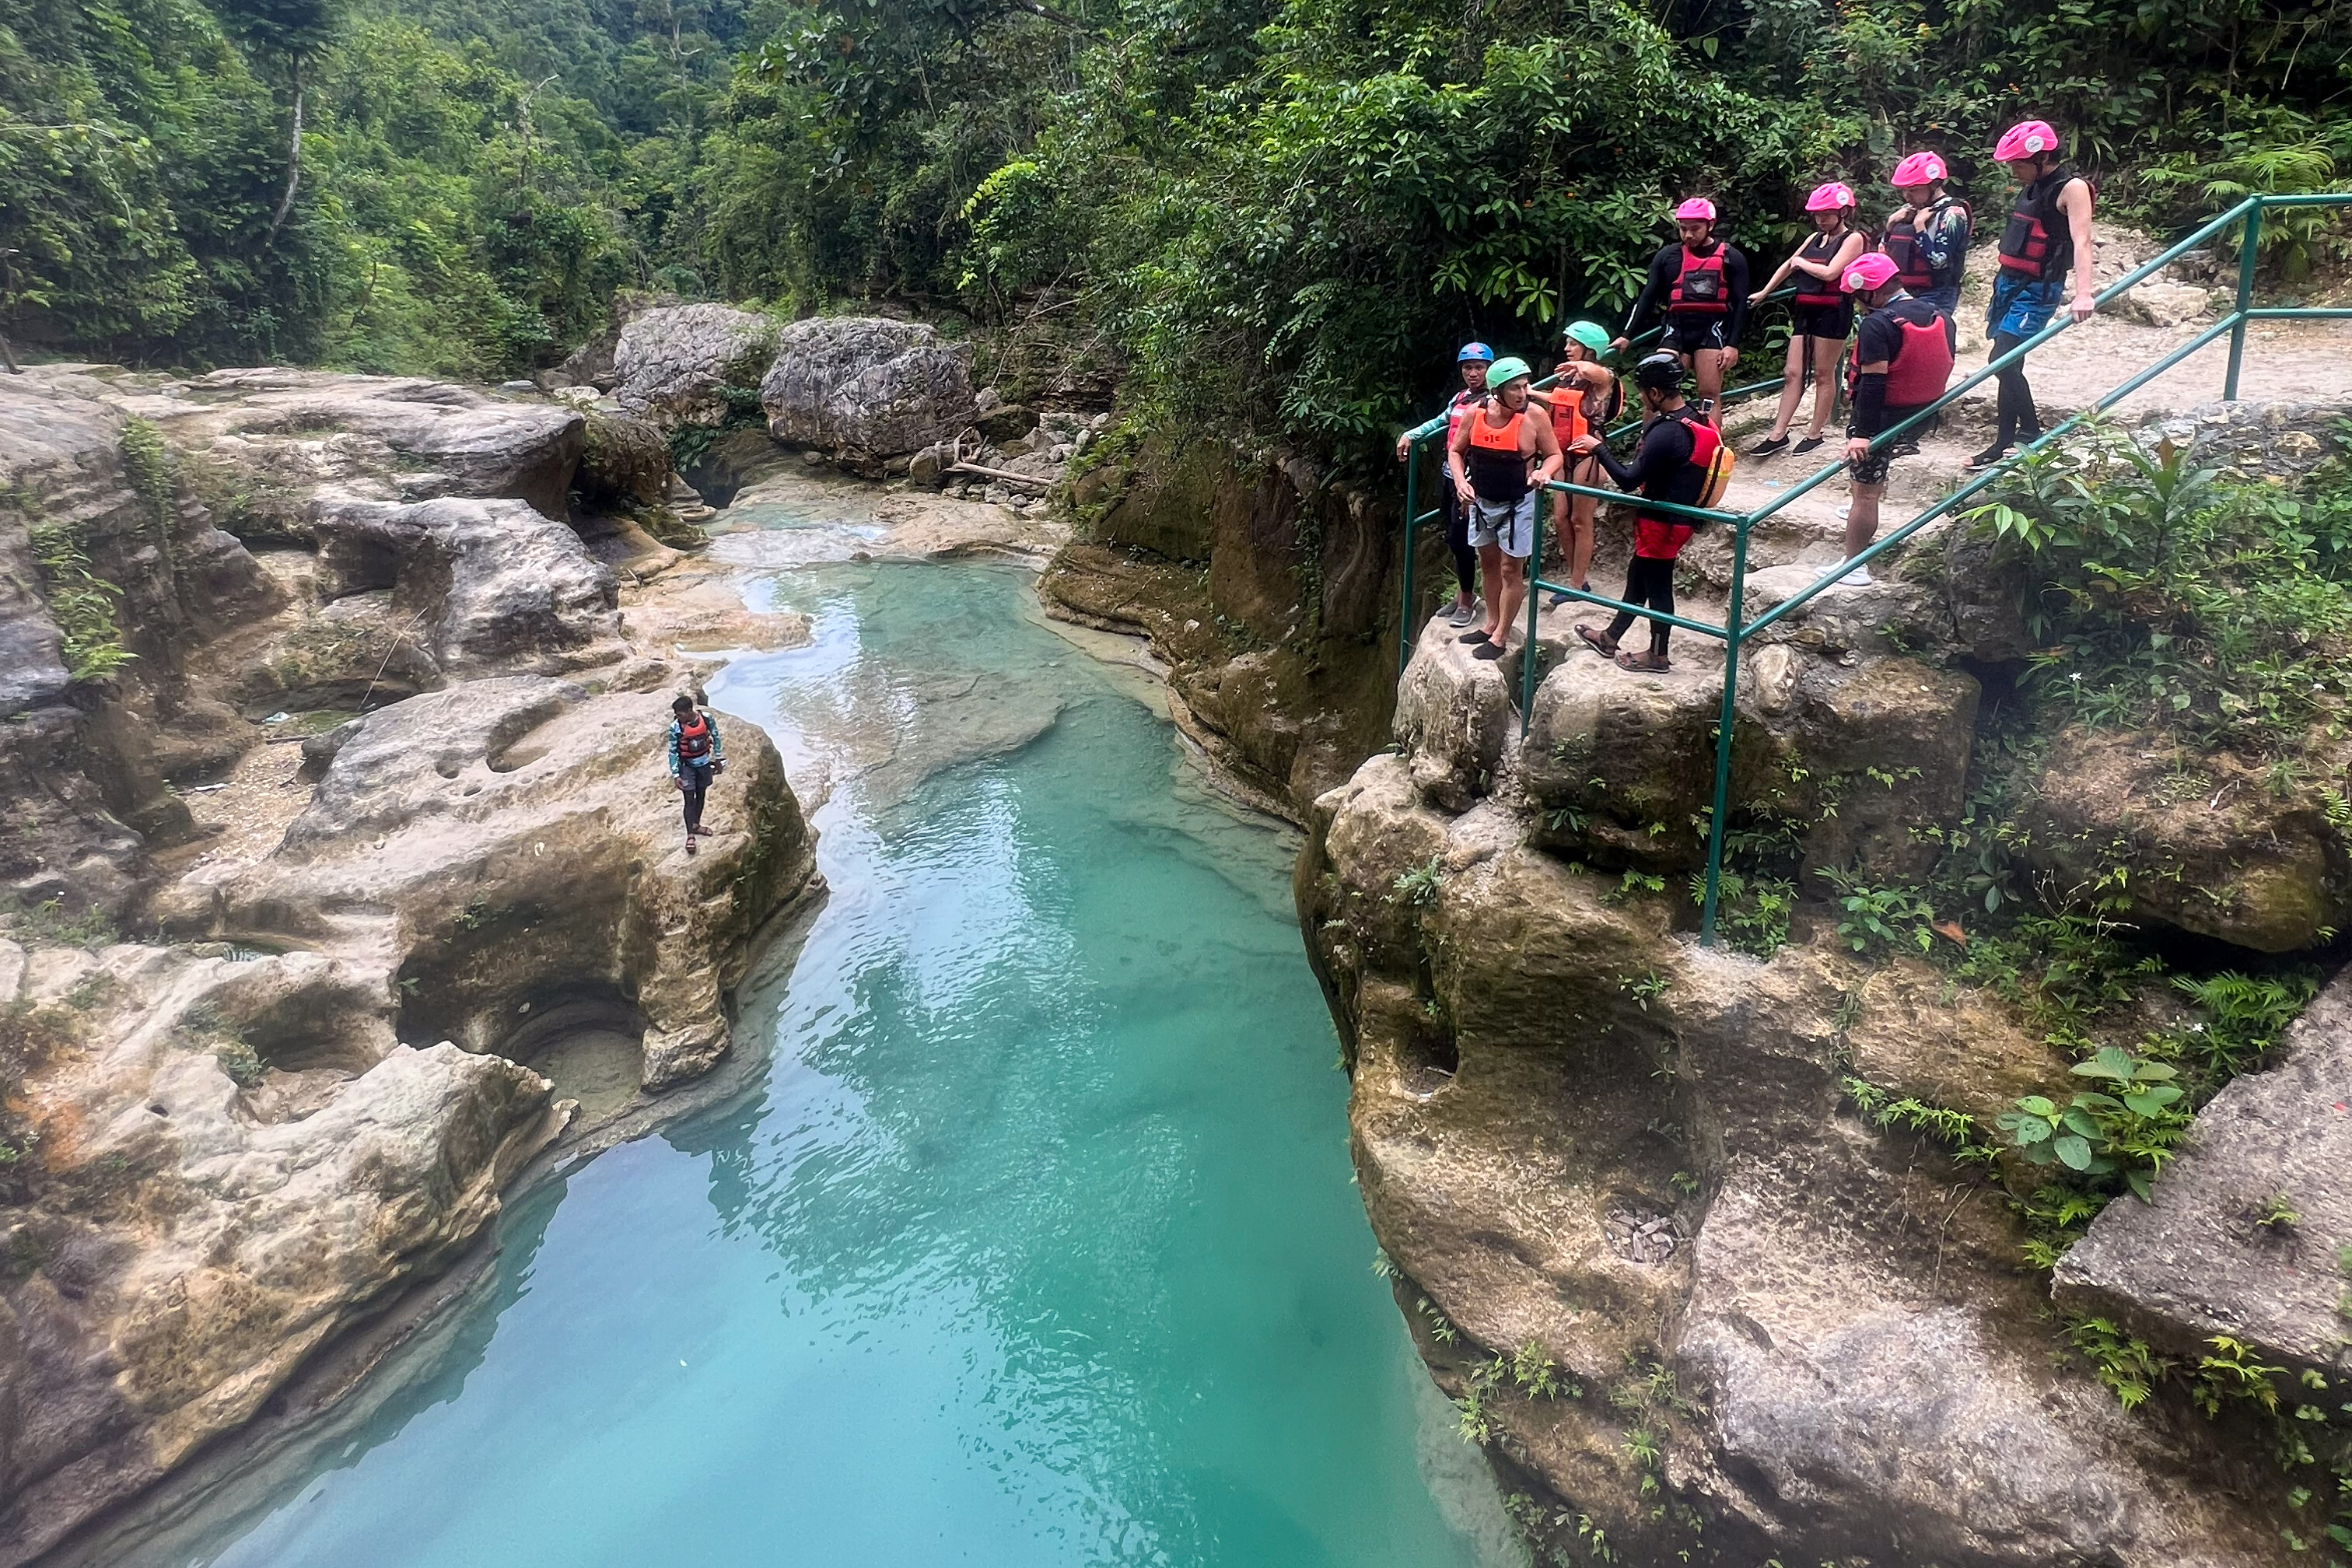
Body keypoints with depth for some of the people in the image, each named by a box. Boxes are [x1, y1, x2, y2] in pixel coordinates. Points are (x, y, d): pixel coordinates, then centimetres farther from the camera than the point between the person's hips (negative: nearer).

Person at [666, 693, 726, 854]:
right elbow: (672, 751, -16)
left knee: (701, 796, 18)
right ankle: (690, 835, 2)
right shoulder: (676, 727, -23)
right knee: (689, 800, -4)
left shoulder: (706, 717, -18)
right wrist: (675, 775, -18)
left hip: (704, 763, 3)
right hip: (687, 766, -3)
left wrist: (718, 758, 7)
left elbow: (715, 736, 0)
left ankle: (696, 825, 37)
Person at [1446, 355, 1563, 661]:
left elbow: (1555, 455, -6)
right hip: (1482, 501, 4)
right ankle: (1491, 624, 35)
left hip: (1518, 505, -4)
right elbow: (1455, 451, 5)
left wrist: (1544, 471, -28)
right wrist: (1461, 482, -11)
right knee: (1489, 564, 18)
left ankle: (1499, 637, 12)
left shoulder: (1533, 415, -17)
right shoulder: (1475, 413, -9)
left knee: (1510, 569, 2)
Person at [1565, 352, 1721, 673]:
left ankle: (1657, 656, 22)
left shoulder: (1667, 433, -28)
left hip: (1660, 524, -10)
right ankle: (1610, 638, 35)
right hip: (1680, 519, 10)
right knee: (1637, 578, 21)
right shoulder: (1695, 421, 2)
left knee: (1657, 587, 6)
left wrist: (1598, 449, -18)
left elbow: (1629, 481, -25)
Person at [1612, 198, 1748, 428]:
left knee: (1709, 396, -4)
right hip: (1677, 331, 2)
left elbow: (1740, 304, 2)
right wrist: (1627, 335, 5)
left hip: (1712, 332, -1)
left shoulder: (1731, 258, 3)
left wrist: (1733, 344, -6)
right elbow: (1648, 298, 10)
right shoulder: (1667, 256, 7)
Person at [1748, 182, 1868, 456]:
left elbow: (1829, 272, -17)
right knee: (1792, 374, 2)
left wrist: (1801, 262, -3)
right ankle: (1778, 435, 1)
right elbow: (1789, 265, 24)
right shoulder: (1815, 238, 16)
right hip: (1805, 311, 7)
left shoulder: (1853, 238, -5)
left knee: (1824, 374, 1)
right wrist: (1764, 293, 22)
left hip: (1832, 312, -7)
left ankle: (1815, 433, 8)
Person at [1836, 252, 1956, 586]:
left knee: (1865, 492, -2)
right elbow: (1944, 367, 14)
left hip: (1882, 419, -8)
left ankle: (1854, 568, 3)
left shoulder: (1878, 324, -20)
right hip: (1919, 417, 8)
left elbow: (1873, 381, -24)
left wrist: (1862, 433, -24)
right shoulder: (1936, 315, 5)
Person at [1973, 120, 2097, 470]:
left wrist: (2083, 294, -35)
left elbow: (2081, 242, -23)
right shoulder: (2033, 187, 14)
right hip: (2009, 283, 8)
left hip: (2037, 290, -8)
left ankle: (2030, 436, -8)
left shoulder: (2072, 188, -12)